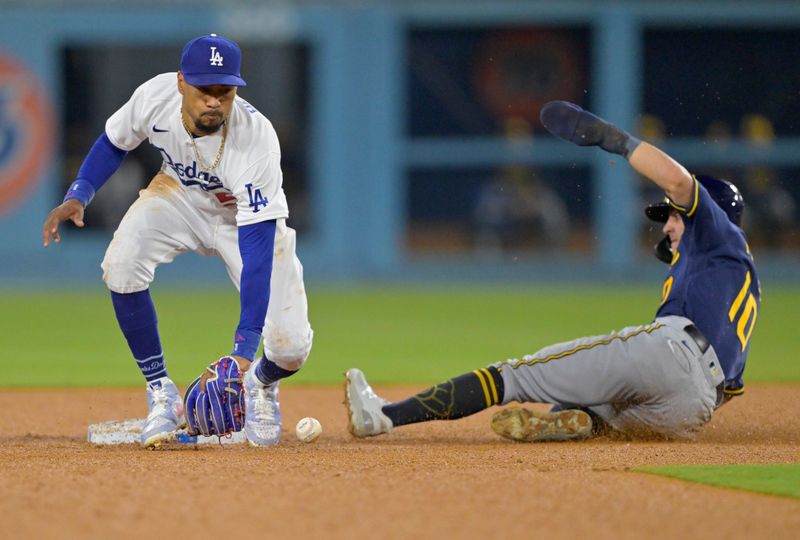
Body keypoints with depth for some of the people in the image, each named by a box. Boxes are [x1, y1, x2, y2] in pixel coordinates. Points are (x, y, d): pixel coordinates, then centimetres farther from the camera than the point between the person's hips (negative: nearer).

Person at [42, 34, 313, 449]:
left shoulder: (257, 139, -39)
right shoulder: (154, 97, -28)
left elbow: (258, 250, -40)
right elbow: (114, 143, -2)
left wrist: (244, 345, -45)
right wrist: (78, 196, -18)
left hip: (249, 216, -3)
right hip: (180, 194, 3)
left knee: (290, 347, -17)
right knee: (121, 266, -27)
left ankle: (260, 383, 23)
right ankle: (161, 393, -7)